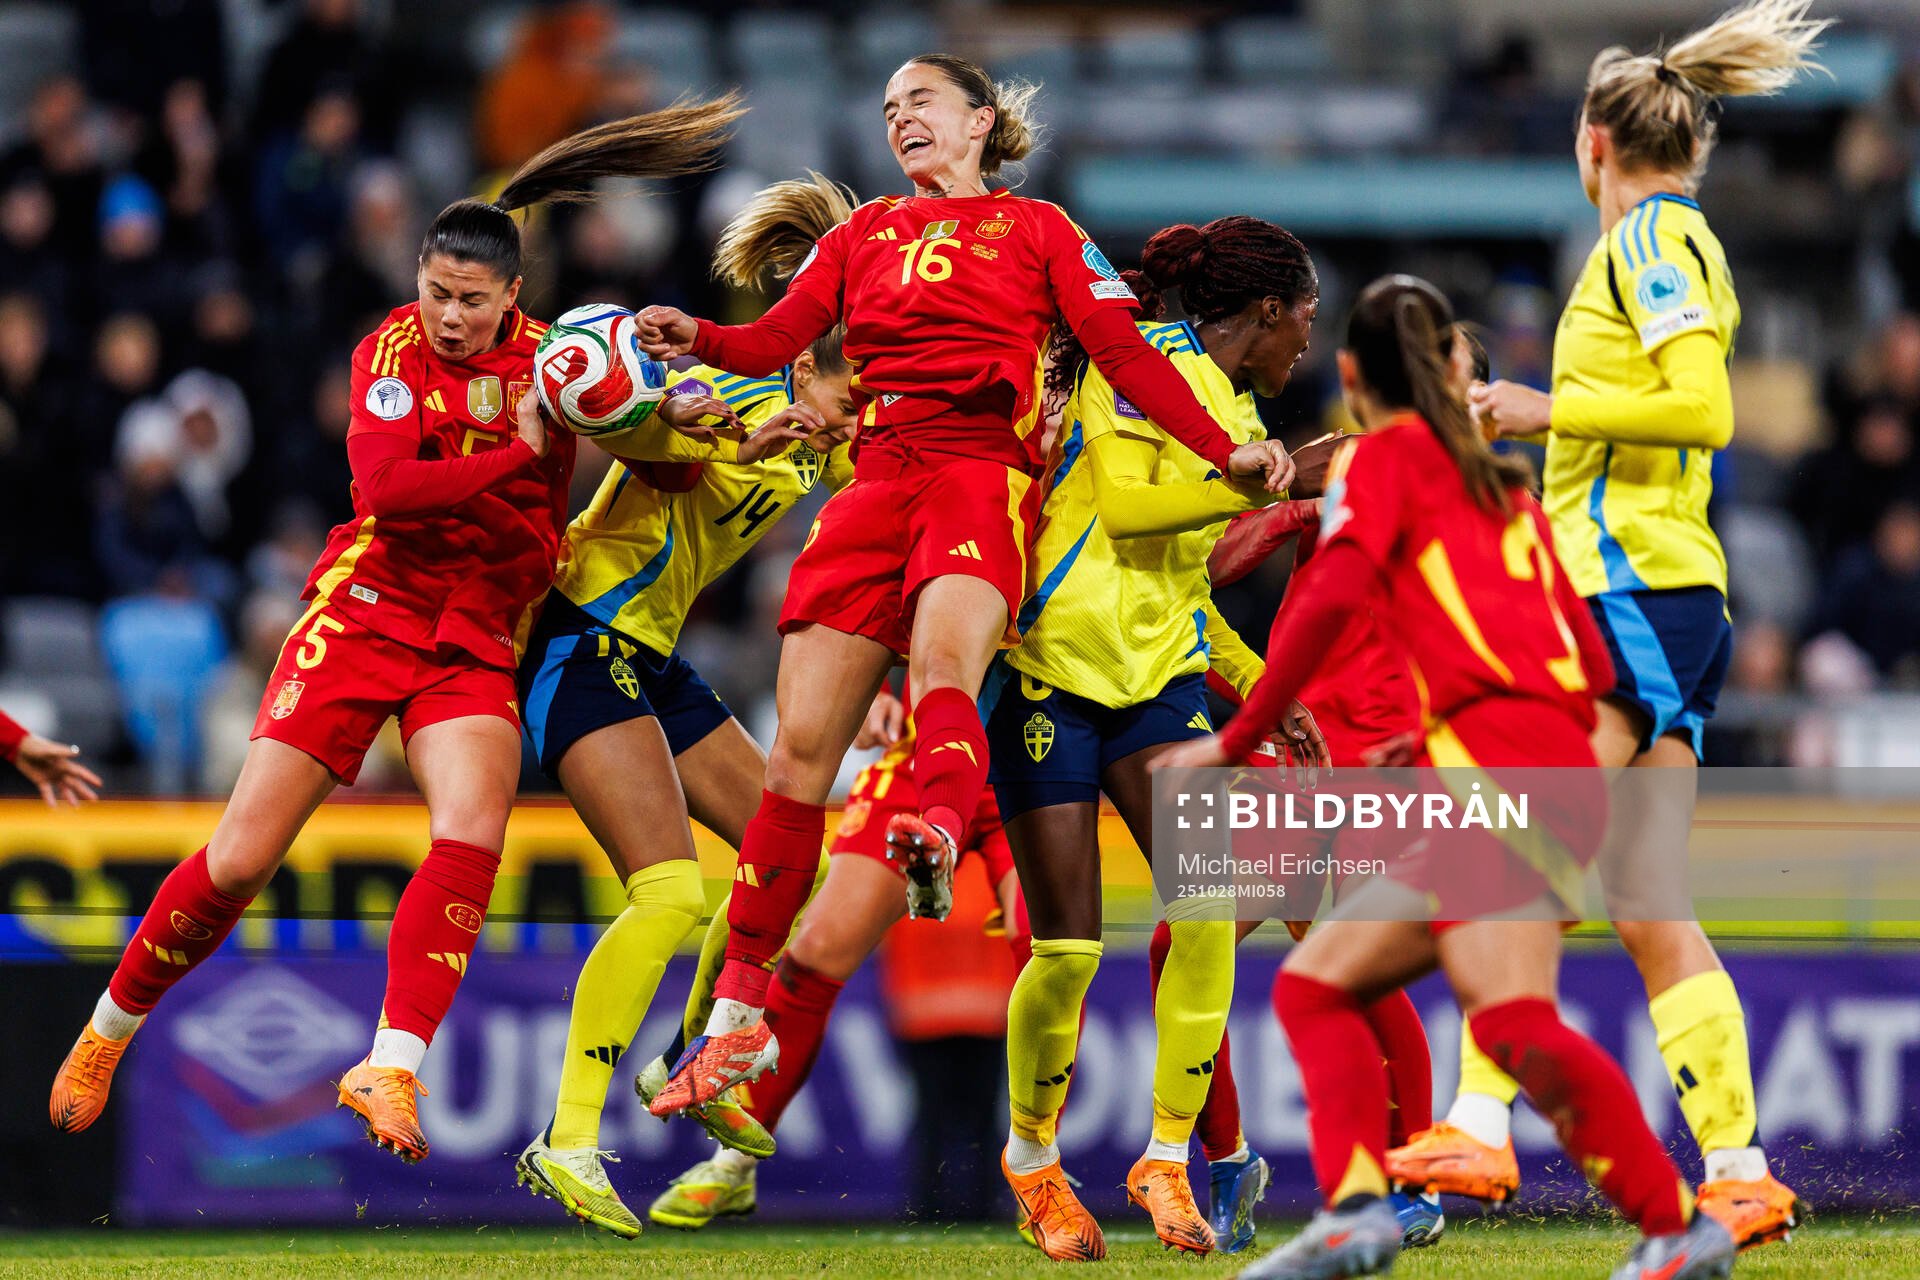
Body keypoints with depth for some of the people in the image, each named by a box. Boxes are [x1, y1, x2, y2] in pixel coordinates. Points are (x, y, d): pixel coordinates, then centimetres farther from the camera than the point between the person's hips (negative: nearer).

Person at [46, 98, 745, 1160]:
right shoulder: (392, 349, -6)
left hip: (477, 640, 3)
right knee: (240, 859, -6)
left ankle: (390, 1068, -28)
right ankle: (109, 1027, 16)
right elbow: (386, 486, -21)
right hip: (365, 608, -3)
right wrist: (517, 452, -21)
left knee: (473, 829, -26)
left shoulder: (541, 358, 6)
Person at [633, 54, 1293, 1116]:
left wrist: (1223, 451, -5)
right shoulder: (863, 233, 25)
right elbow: (780, 336, 13)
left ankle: (937, 839, -66)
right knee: (800, 747, -3)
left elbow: (1123, 352, 8)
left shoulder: (1035, 230, 15)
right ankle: (740, 1017, 3)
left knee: (943, 659, -35)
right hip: (877, 478, 4)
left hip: (984, 470, -4)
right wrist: (698, 339, -9)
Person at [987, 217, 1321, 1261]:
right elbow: (1125, 508, -22)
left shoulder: (1232, 408, 18)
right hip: (1052, 667, -7)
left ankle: (1168, 1161, -3)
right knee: (1067, 949, -8)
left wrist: (1258, 684, 22)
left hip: (1156, 679, 7)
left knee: (1208, 914, -14)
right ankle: (1032, 1156, 17)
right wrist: (1262, 483, -23)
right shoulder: (1143, 361, -8)